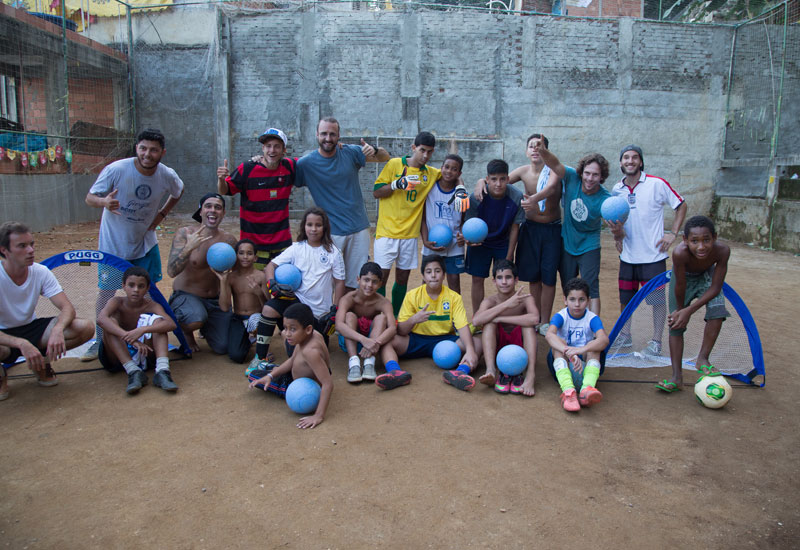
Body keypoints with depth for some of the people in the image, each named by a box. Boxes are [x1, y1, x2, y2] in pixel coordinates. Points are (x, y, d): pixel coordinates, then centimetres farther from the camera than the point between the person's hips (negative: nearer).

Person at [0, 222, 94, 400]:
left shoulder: (40, 272, -10)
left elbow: (68, 308, -16)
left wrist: (58, 329, -38)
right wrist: (21, 344, -45)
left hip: (31, 328, 4)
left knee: (86, 328, -20)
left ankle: (41, 362, 6)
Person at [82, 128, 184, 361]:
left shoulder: (167, 176, -11)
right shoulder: (116, 170, -22)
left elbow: (178, 192, 13)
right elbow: (90, 197, -15)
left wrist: (162, 213, 0)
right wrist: (104, 202, -38)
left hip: (145, 242, 3)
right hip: (113, 243, -3)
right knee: (106, 292, -1)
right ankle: (100, 341, 14)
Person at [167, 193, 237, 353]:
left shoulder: (228, 240, -5)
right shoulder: (185, 234, -13)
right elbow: (172, 272, -24)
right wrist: (189, 247, -37)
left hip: (215, 300, 4)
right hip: (185, 296, -3)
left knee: (223, 348, -3)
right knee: (196, 319, -37)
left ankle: (205, 328, 31)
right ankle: (185, 331, 2)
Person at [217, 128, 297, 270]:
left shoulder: (289, 167, 1)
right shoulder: (247, 169, -8)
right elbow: (224, 191, -1)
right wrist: (221, 179, -23)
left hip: (283, 242, 3)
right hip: (253, 243, -3)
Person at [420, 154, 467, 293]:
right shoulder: (430, 188, -2)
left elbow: (464, 220, 6)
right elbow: (423, 217, 0)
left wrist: (463, 236, -15)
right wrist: (425, 241, -10)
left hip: (454, 246, 1)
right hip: (431, 246, 0)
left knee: (454, 281, 5)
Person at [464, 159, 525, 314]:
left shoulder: (516, 197, -21)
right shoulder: (477, 197, -24)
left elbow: (514, 227, -10)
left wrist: (509, 257, -7)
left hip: (503, 244, 1)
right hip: (480, 243, 0)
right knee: (477, 279, 2)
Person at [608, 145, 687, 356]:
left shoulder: (657, 184, -8)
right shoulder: (617, 189, 5)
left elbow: (681, 205, 1)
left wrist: (673, 233, -7)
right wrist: (617, 234, -4)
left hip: (653, 255, -4)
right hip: (627, 255, 4)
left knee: (657, 299, 2)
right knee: (625, 298, 12)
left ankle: (656, 342, 16)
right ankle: (625, 335, 30)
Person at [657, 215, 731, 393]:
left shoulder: (722, 250, -35)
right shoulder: (680, 253, -42)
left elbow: (715, 287, -25)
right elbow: (680, 286, -26)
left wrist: (689, 310, -29)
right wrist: (680, 309, -12)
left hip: (707, 275, 1)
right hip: (684, 276, -1)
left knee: (718, 312, -22)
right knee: (676, 324, -5)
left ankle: (702, 359, 0)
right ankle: (677, 376, 4)